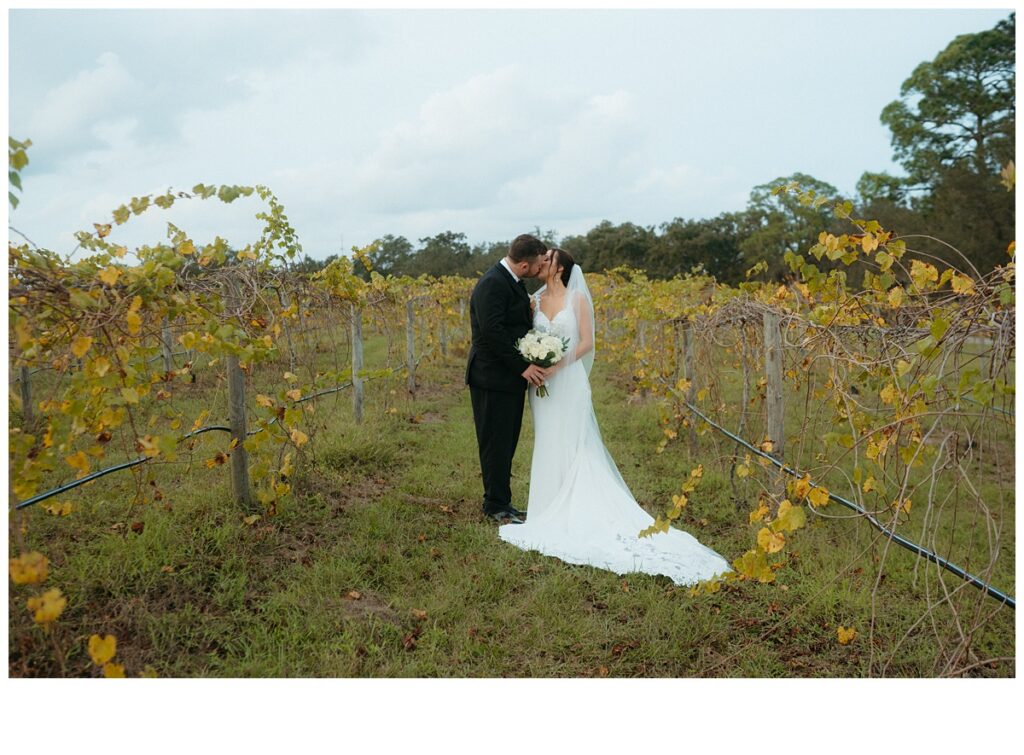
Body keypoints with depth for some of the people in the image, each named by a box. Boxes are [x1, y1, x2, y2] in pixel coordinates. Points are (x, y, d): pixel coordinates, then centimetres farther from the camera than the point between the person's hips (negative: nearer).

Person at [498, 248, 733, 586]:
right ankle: (552, 505, 16)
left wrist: (558, 364, -18)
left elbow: (586, 343, -7)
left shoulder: (577, 298, -2)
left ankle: (574, 508, 4)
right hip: (542, 382, 4)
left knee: (571, 445, -4)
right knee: (547, 443, 6)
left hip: (568, 382, -4)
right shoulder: (535, 300, 10)